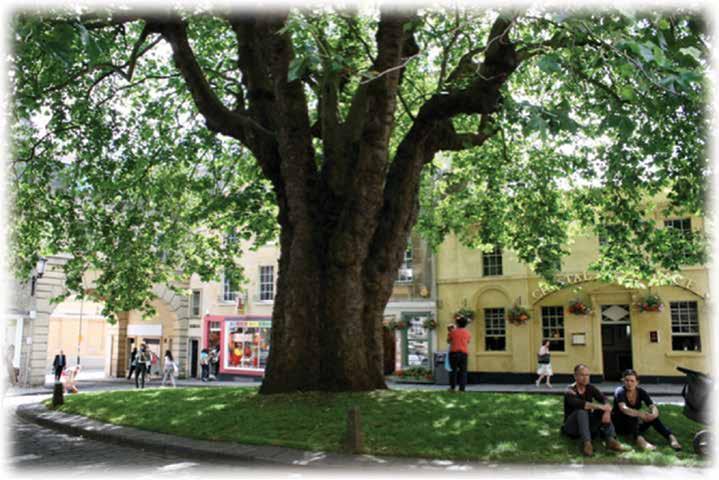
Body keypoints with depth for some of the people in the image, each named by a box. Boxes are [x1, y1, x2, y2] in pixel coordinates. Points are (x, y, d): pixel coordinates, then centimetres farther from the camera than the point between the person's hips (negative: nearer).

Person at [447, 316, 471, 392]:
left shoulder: (453, 331, 2)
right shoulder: (467, 333, 8)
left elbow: (448, 341, 13)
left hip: (454, 352, -1)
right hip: (463, 353, 1)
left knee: (453, 370, 5)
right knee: (463, 371, 3)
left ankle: (452, 387, 5)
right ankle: (462, 388, -1)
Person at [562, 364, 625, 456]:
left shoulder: (590, 388, 1)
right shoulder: (570, 391, -16)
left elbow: (604, 400, -14)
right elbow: (578, 404, -38)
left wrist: (607, 411, -36)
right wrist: (600, 407, -42)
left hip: (587, 423, 5)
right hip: (572, 427, -5)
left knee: (604, 411, -17)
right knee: (581, 411, -34)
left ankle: (611, 440, -31)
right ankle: (586, 443, -42)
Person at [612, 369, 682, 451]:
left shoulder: (641, 392, -4)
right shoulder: (620, 391, -17)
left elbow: (653, 407, -17)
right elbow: (623, 409, -35)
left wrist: (653, 414, -41)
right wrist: (640, 414, -50)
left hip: (635, 425, 4)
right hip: (619, 425, -4)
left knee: (652, 417, -23)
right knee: (632, 417, -35)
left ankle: (671, 438, -38)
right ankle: (639, 439, -60)